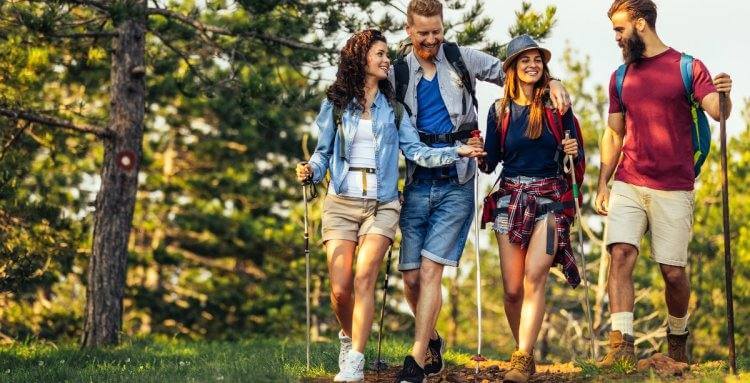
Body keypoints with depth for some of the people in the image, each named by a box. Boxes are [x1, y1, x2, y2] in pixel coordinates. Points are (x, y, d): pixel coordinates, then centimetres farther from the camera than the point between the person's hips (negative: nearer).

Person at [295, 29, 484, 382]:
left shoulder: (392, 106, 10)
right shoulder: (335, 104, 7)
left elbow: (415, 150, 4)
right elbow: (323, 152, 9)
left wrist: (457, 152, -7)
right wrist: (311, 171, -12)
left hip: (381, 204, 0)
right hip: (342, 202, 0)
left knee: (363, 279, -16)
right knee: (340, 289, -8)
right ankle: (348, 337, 23)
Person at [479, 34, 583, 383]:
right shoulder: (500, 110, 8)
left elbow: (577, 152, 8)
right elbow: (490, 162, 9)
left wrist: (573, 152, -14)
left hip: (549, 197, -2)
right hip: (511, 197, 2)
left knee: (534, 276, -19)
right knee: (512, 289, -1)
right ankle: (524, 352, 17)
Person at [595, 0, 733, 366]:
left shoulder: (688, 67, 1)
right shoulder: (621, 77, 13)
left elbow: (717, 111, -11)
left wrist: (724, 95, -34)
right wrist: (602, 184, 11)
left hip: (673, 189, -3)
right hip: (628, 185, 3)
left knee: (673, 271, 1)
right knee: (620, 256, -14)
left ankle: (678, 337, 27)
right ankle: (621, 345, -18)